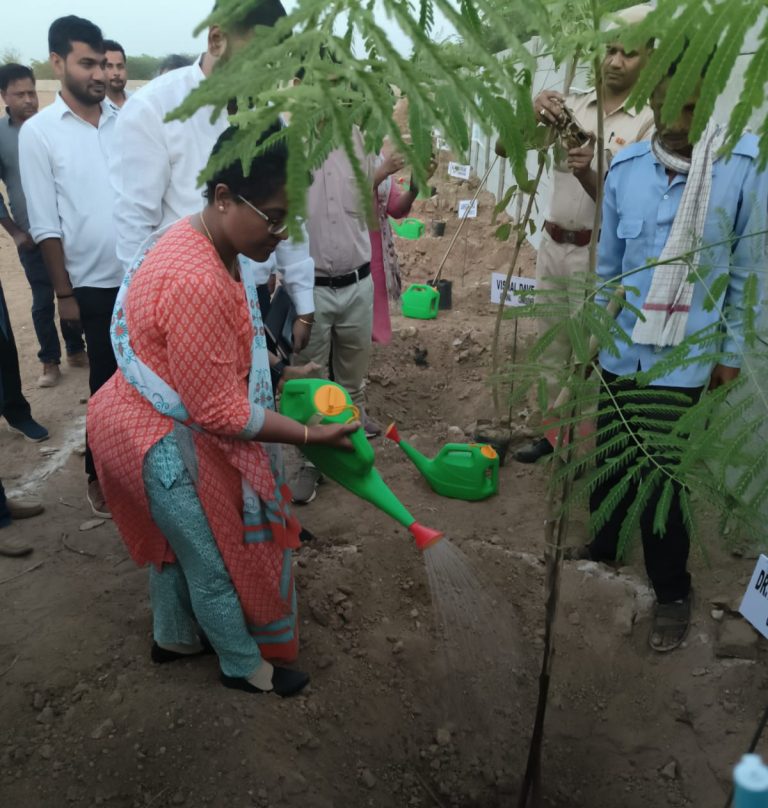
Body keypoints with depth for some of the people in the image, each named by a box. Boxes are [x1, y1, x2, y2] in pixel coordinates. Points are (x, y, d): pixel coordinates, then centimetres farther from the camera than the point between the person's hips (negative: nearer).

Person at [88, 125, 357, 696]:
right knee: (216, 559, 10)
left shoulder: (205, 244, 0)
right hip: (165, 442, -10)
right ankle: (244, 666, 34)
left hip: (158, 425, 10)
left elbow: (223, 350, 15)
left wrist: (276, 370, 8)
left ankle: (174, 636, 51)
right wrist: (310, 434, -23)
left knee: (181, 540, 28)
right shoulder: (196, 282, -34)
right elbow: (222, 412, -29)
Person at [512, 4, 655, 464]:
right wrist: (531, 116, -19)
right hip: (552, 246, 6)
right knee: (552, 352, 15)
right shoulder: (572, 107, 6)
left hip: (597, 255, -5)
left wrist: (587, 175, -31)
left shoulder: (649, 120, -8)